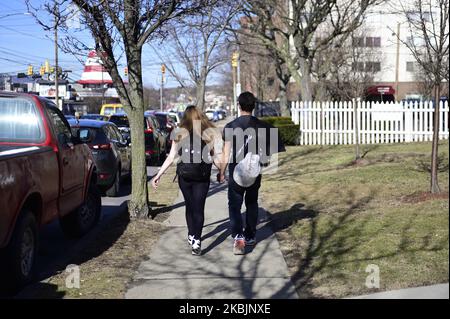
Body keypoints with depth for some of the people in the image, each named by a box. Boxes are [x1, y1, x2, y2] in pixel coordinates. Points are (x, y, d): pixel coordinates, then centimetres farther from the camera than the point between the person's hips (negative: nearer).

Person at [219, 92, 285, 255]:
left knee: (235, 205, 2)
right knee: (252, 203, 19)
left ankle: (238, 235, -16)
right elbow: (265, 151, 1)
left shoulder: (231, 127, -11)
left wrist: (221, 173, -1)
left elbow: (226, 154, -10)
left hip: (236, 172, -3)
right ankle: (251, 236, 27)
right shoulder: (261, 126, -3)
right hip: (254, 172, 3)